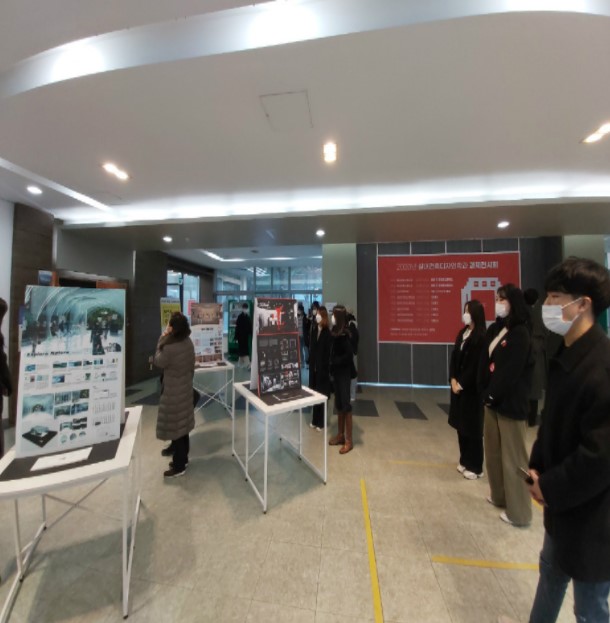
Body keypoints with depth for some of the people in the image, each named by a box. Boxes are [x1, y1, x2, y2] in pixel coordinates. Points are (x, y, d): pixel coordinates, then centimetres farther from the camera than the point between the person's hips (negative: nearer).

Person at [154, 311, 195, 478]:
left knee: (174, 426, 7)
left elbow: (158, 362, -8)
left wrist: (161, 340, -6)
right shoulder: (188, 343, -3)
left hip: (173, 392, -8)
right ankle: (182, 457, 37)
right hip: (185, 388, 8)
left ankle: (179, 465, 22)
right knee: (182, 424, 21)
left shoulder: (170, 348, -28)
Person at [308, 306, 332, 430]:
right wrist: (311, 364, 3)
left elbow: (328, 353, -13)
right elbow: (311, 350, 7)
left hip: (323, 369, -6)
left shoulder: (327, 333, -13)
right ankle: (315, 420, 29)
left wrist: (325, 368, -13)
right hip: (314, 367, 6)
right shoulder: (315, 331, 5)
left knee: (321, 395, 6)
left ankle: (321, 422, 21)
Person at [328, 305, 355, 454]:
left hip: (344, 373, -8)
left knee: (345, 404, 3)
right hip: (336, 372, 8)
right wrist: (331, 369, 3)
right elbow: (333, 353, 7)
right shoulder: (334, 332, 3)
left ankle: (349, 440, 17)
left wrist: (336, 362, -14)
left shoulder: (344, 334, -18)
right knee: (338, 404, 16)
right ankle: (340, 434, 32)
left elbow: (349, 354, -23)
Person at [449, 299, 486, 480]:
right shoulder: (462, 333, 8)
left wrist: (462, 384, -12)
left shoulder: (481, 337, -14)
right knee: (460, 424, 15)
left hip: (472, 388, -7)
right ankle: (465, 461, 31)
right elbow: (454, 357, 7)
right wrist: (453, 380, -2)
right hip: (458, 385, 7)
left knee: (472, 426, 6)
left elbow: (476, 364, -16)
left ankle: (475, 467, 22)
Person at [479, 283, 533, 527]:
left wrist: (494, 395, -10)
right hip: (492, 398, 7)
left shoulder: (520, 334, -13)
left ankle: (518, 511, 25)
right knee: (493, 450, 18)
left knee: (513, 455, 7)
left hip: (511, 401, -7)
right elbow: (484, 362, 6)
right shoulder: (495, 329, 8)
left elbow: (512, 370, -17)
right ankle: (499, 495, 36)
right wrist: (485, 392, -1)